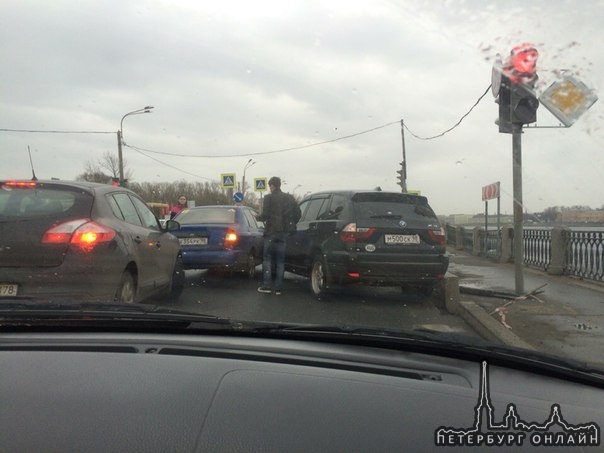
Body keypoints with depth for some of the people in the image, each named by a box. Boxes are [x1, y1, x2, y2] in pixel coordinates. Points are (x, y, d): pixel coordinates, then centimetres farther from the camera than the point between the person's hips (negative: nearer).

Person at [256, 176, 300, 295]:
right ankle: (278, 288, 8)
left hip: (271, 232, -4)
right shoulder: (289, 198, 9)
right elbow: (297, 214, 7)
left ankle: (267, 286, 1)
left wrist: (258, 217, 8)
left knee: (267, 259, 4)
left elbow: (265, 215, -12)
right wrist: (291, 224, 19)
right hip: (284, 232, 5)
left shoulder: (269, 198, -6)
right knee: (280, 260, 8)